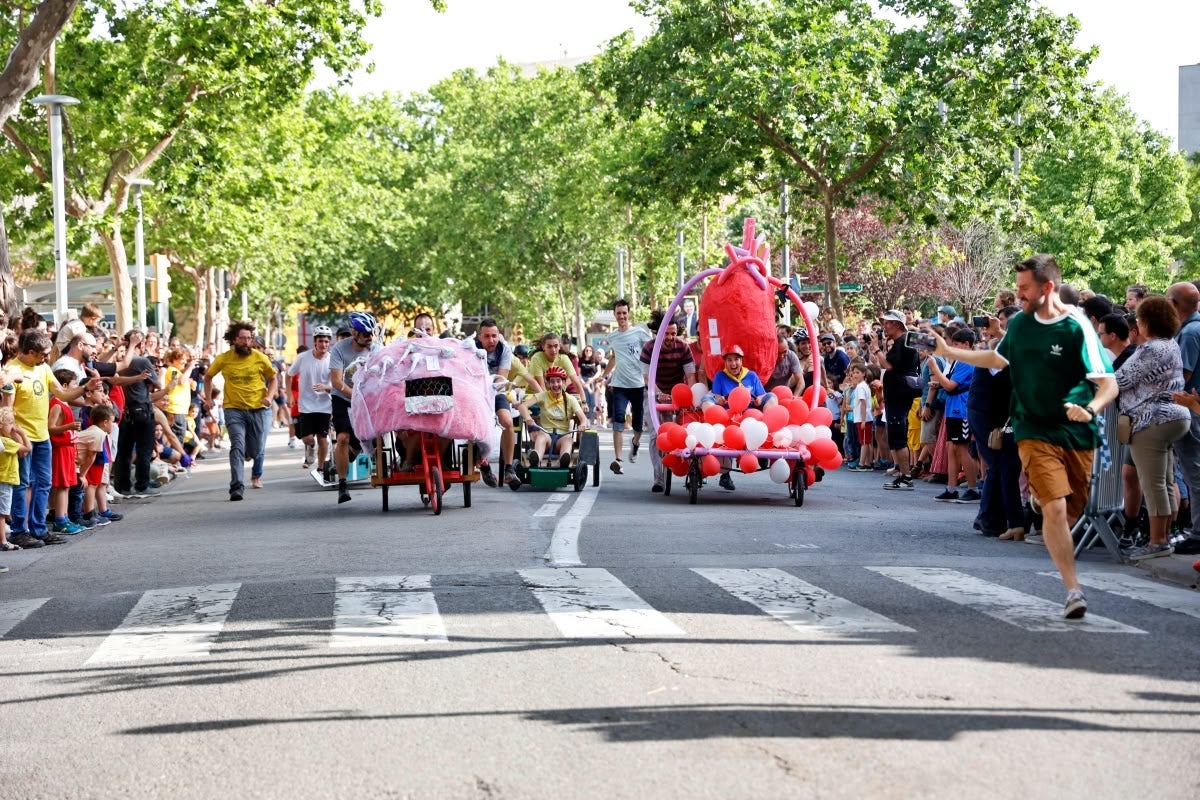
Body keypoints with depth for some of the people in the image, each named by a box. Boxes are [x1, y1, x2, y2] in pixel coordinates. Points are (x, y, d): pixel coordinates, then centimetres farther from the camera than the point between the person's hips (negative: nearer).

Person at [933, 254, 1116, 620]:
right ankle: (1073, 590, -16)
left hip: (1078, 435, -1)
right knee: (1054, 507, -16)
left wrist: (1090, 410, -33)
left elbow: (1109, 384, -14)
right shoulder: (1020, 323, 5)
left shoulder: (1077, 328, -11)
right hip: (1036, 433, 1)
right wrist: (949, 352, 25)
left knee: (1072, 511, 8)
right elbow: (998, 358, 26)